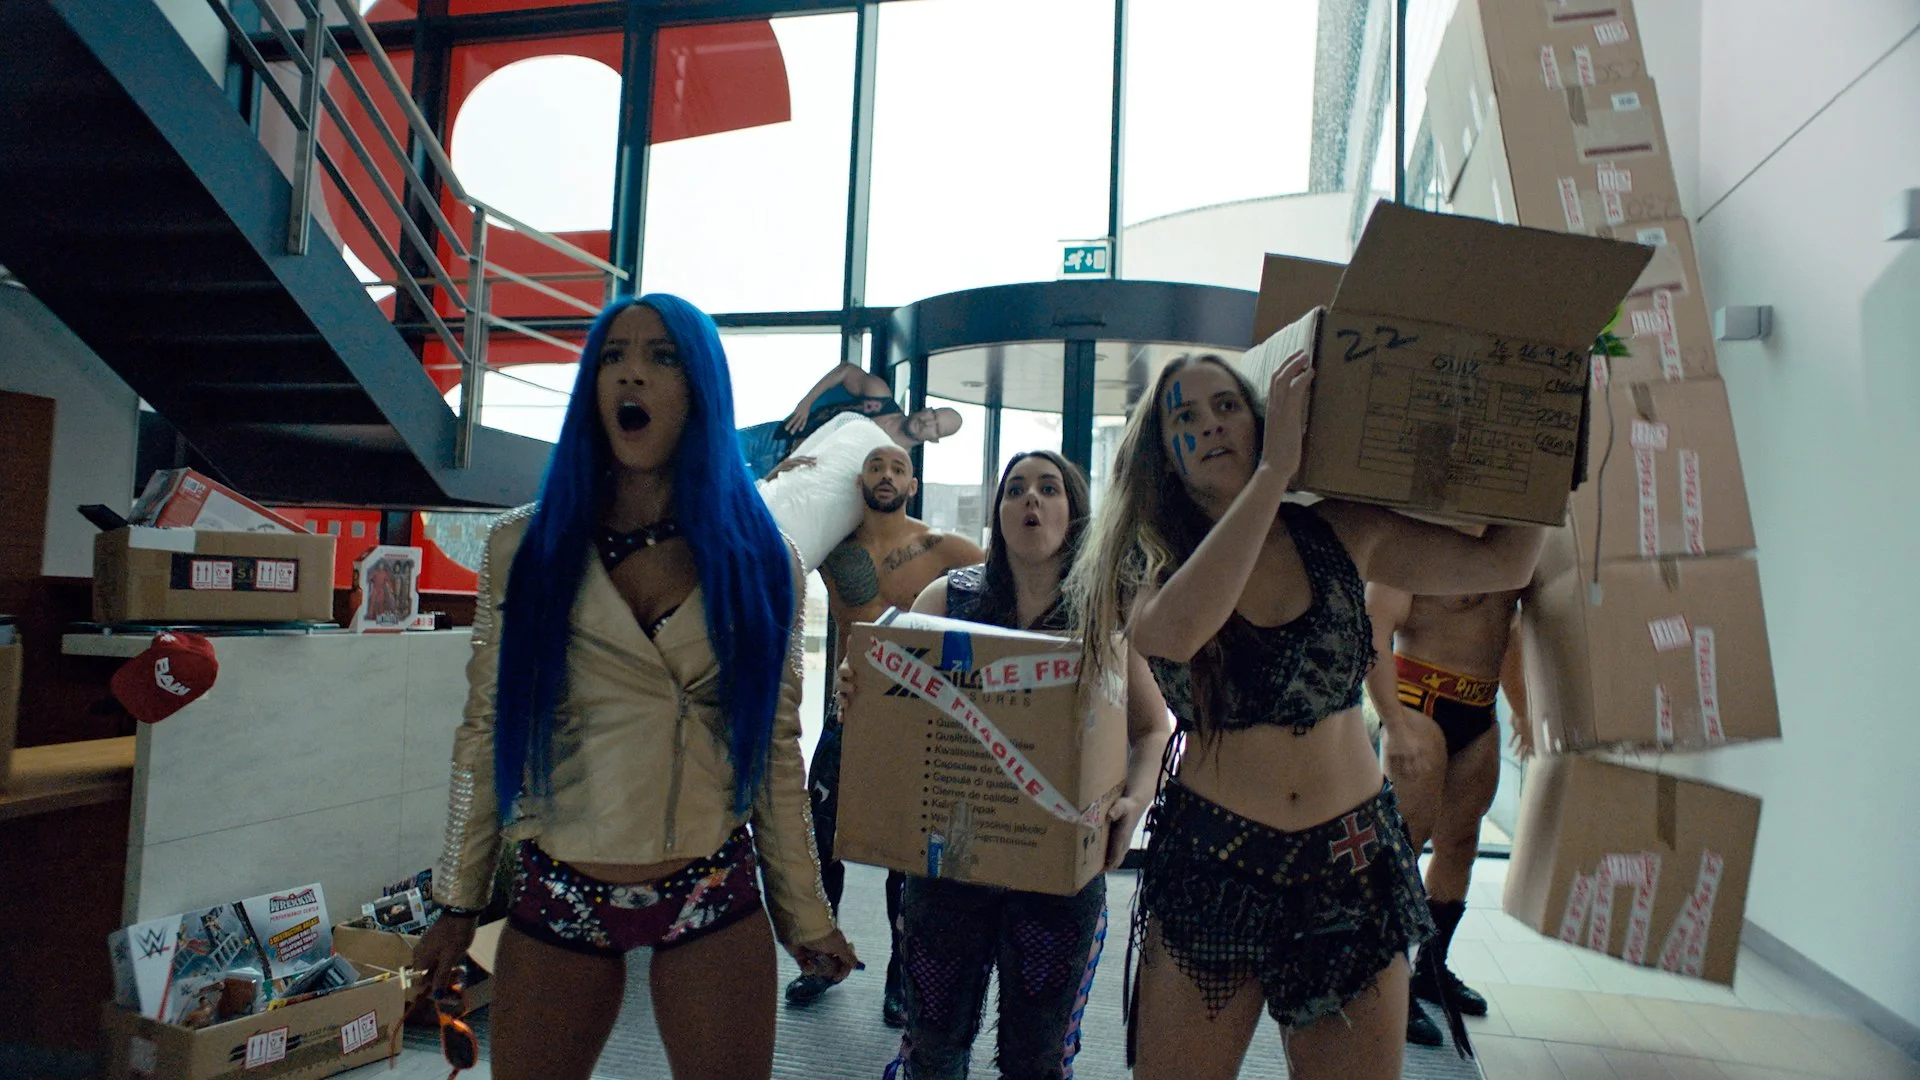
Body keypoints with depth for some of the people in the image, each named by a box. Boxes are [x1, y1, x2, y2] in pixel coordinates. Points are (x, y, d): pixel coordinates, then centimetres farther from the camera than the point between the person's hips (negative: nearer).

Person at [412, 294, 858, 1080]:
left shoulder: (757, 558, -3)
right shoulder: (526, 545, -2)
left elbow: (775, 748, 1)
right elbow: (484, 732, 3)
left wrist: (804, 911, 4)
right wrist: (458, 900, 5)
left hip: (715, 899, 0)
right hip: (555, 897, 1)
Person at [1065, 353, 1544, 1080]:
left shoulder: (1341, 535, 0)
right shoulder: (1147, 560, -6)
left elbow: (1505, 561, 3)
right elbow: (1175, 630, -29)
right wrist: (1276, 467, -26)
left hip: (1353, 862, 2)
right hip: (1208, 863, -2)